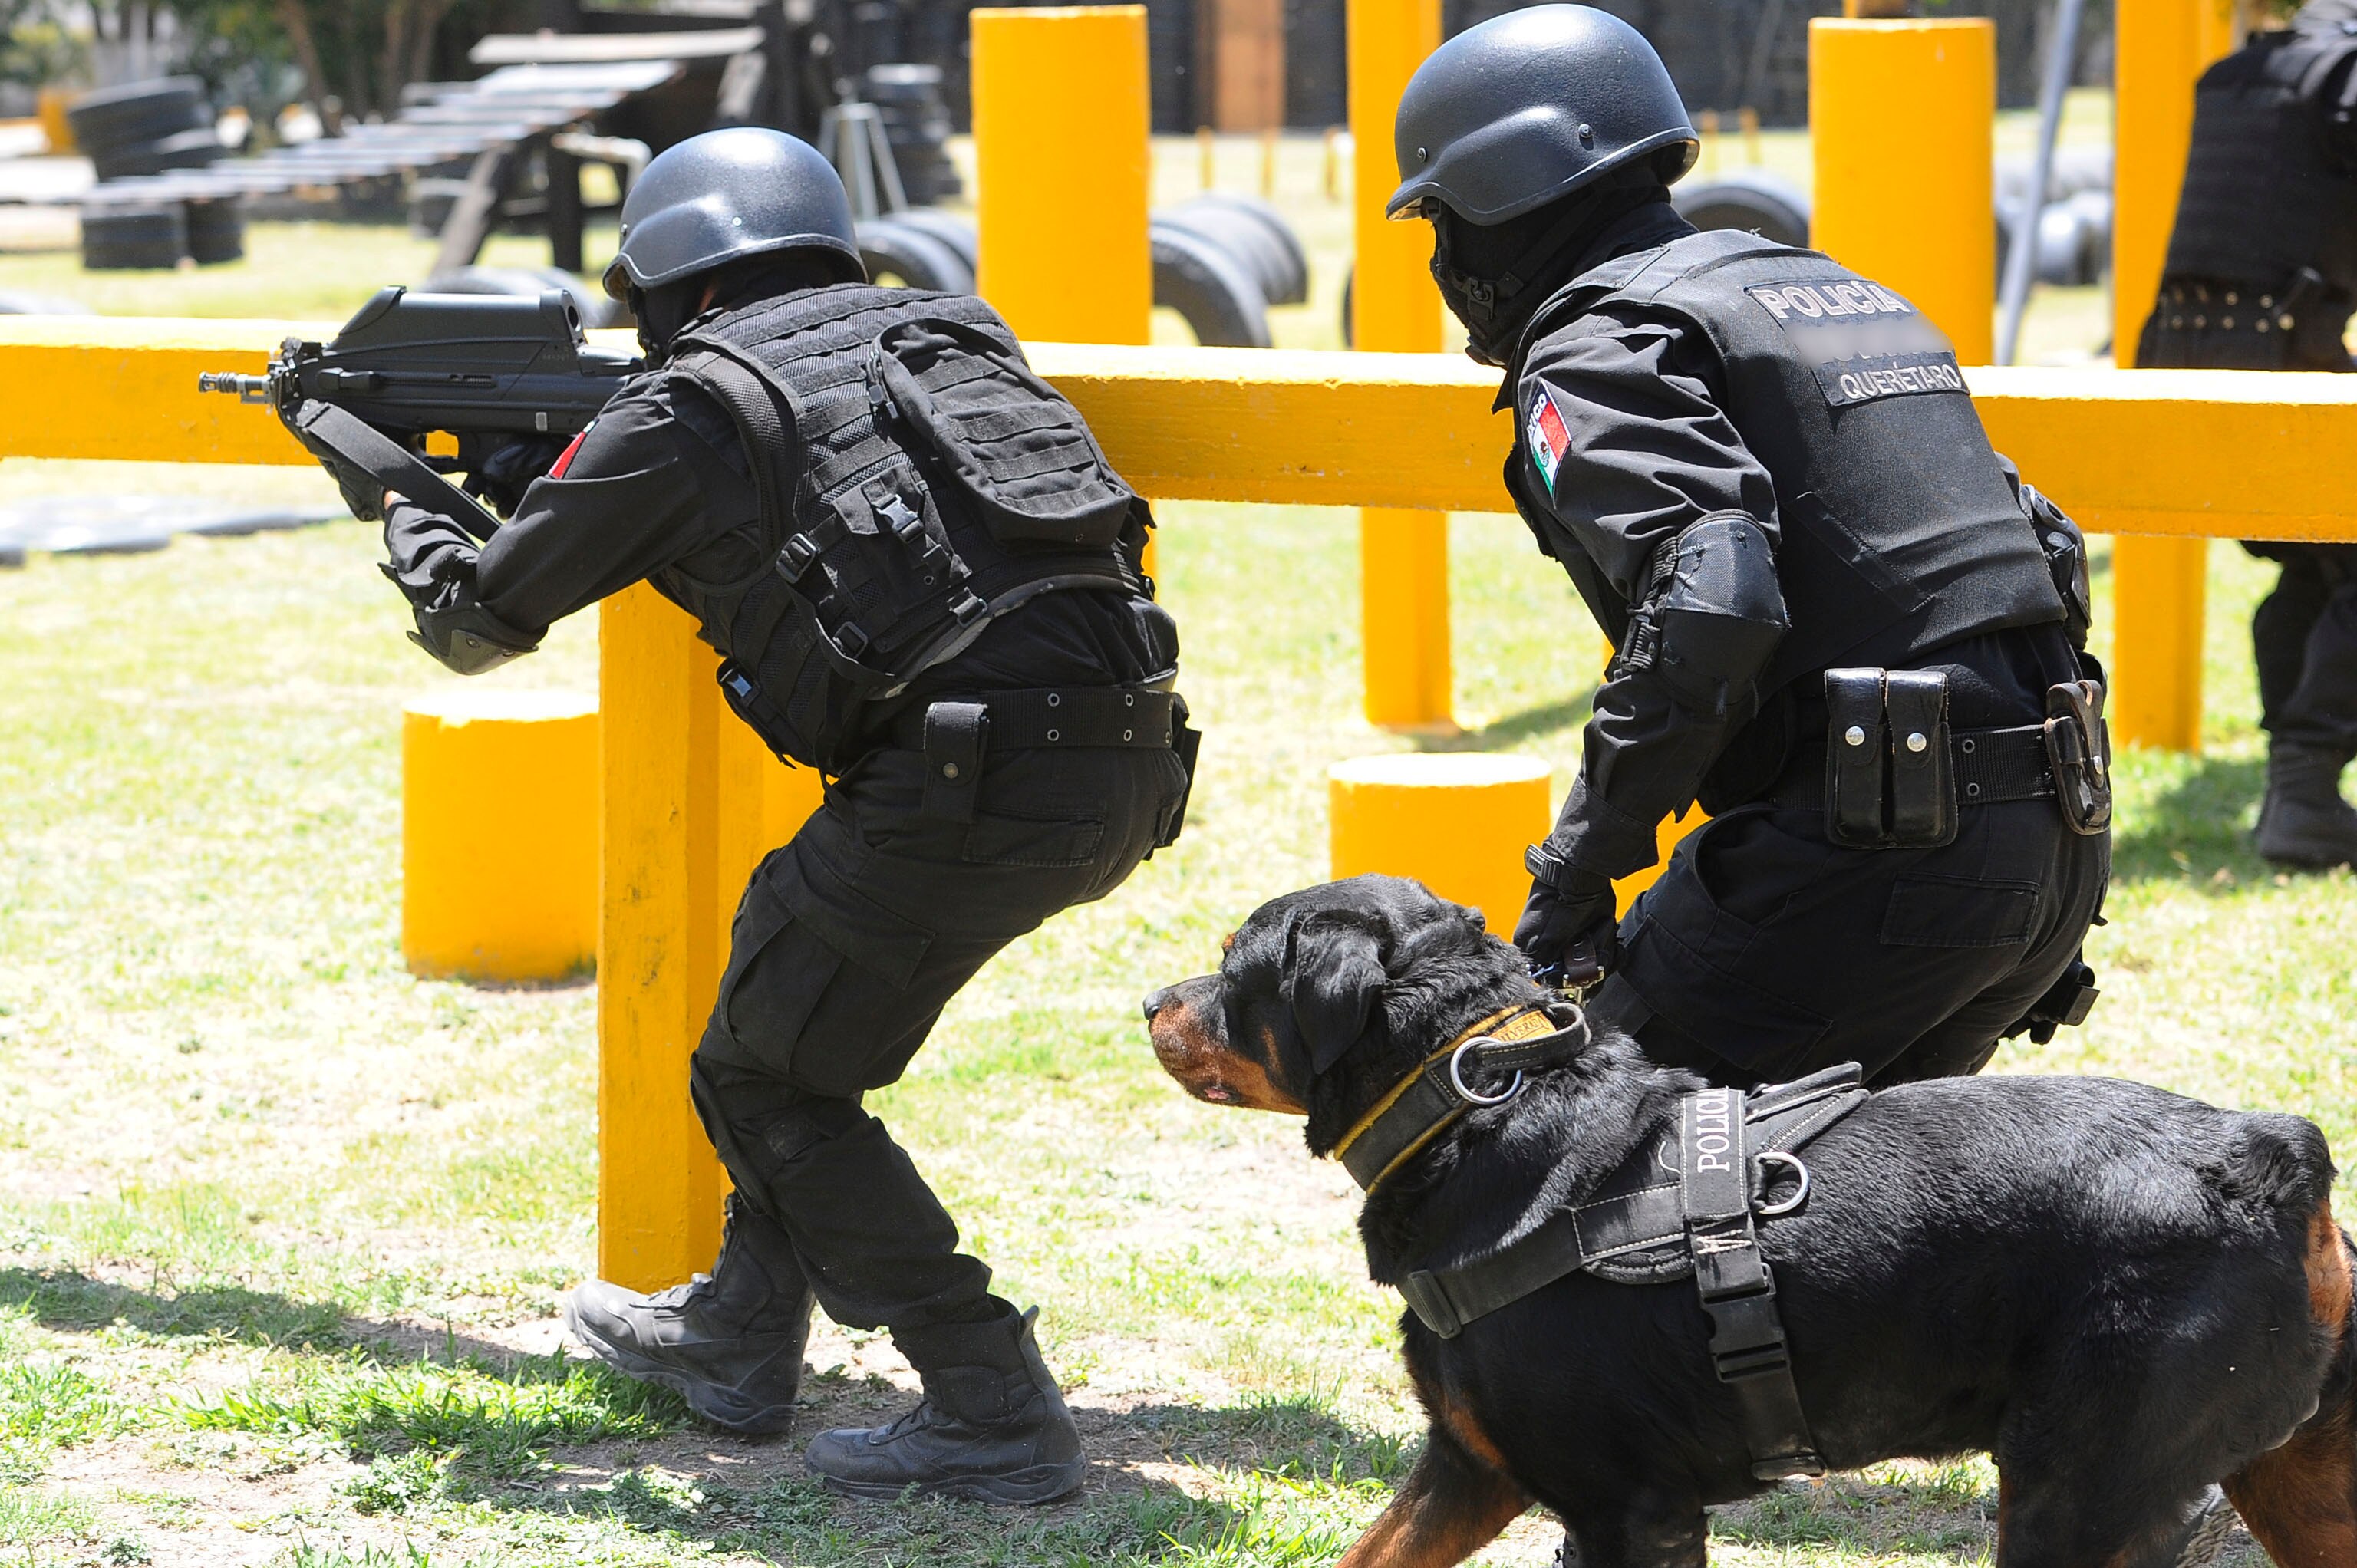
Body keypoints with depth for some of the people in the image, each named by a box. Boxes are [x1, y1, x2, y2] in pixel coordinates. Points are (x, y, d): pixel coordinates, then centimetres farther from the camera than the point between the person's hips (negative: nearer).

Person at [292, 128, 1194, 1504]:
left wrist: (403, 511, 39)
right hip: (1132, 768, 8)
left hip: (975, 775, -8)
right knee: (799, 931, 27)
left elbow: (476, 624, 17)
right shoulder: (937, 338, 24)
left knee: (765, 1078, 9)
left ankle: (995, 1417, 0)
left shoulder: (684, 410, 6)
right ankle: (738, 1337, 36)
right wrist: (539, 478, 43)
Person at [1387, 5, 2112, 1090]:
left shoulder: (1592, 353, -4)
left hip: (1874, 853, -9)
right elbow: (2044, 547, 23)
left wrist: (1580, 862, -15)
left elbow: (1708, 602, -22)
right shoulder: (1825, 285, 24)